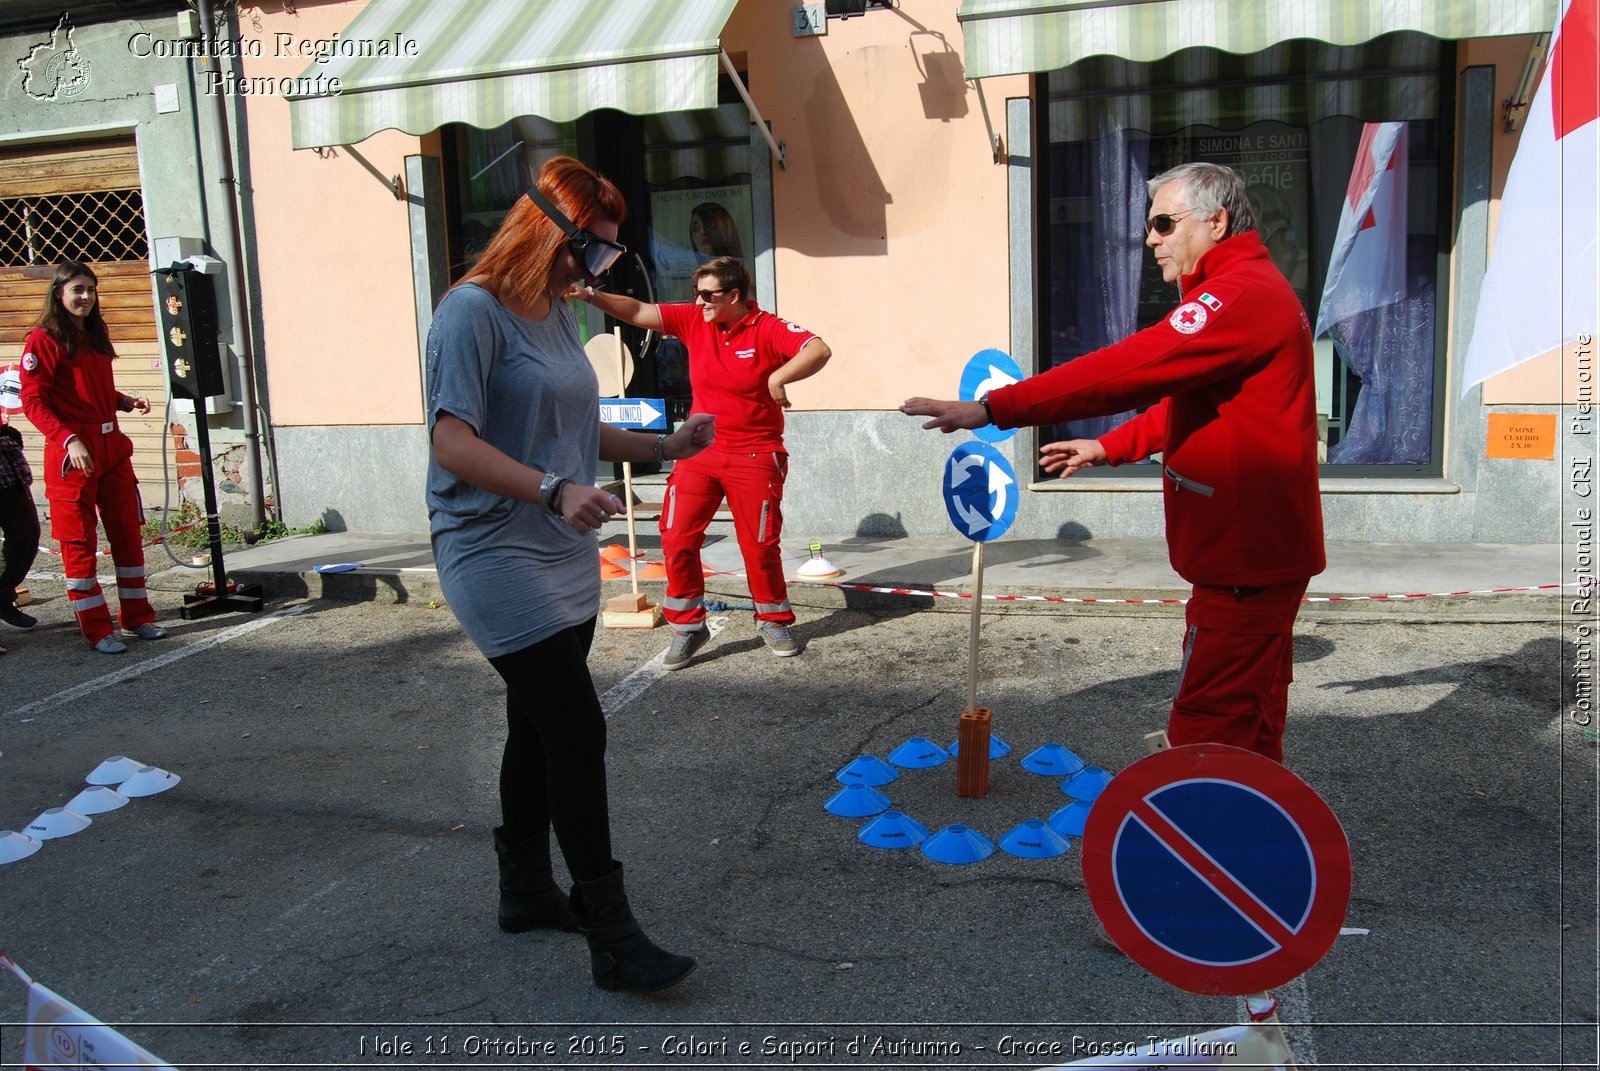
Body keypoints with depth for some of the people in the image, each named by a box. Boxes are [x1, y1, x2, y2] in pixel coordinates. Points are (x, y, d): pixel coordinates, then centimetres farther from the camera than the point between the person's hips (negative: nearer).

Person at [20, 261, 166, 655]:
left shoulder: (95, 334, 15)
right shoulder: (44, 339, -7)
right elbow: (32, 401, -12)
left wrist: (127, 401, 5)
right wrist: (69, 440, -23)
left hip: (112, 446, 7)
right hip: (72, 452, -7)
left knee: (127, 532, 11)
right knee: (79, 542, 1)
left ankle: (138, 615, 21)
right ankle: (96, 629, 8)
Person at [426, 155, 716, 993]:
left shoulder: (558, 316, 15)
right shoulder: (474, 310, -12)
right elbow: (454, 443, -20)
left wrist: (662, 446, 12)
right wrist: (555, 489, -30)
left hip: (563, 558, 9)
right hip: (497, 556, -9)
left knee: (540, 728, 16)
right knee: (577, 730, -11)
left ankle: (526, 890, 32)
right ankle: (611, 938, -2)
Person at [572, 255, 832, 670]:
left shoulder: (768, 329, -12)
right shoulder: (694, 320, 1)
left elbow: (819, 350, -23)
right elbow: (637, 312, -3)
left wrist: (779, 376, -35)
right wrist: (591, 295, -15)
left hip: (754, 456, -4)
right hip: (700, 450, 4)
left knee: (759, 544, 4)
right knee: (677, 539, -2)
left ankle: (773, 622, 26)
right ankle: (688, 625, 13)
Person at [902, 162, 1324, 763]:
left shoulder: (1242, 292, -18)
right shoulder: (1251, 288, 19)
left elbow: (1125, 370, -26)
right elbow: (1185, 400, 26)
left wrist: (993, 409, -26)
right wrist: (1110, 448, 20)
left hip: (1245, 560, -11)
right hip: (1260, 553, 11)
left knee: (1205, 737, -6)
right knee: (1249, 729, 20)